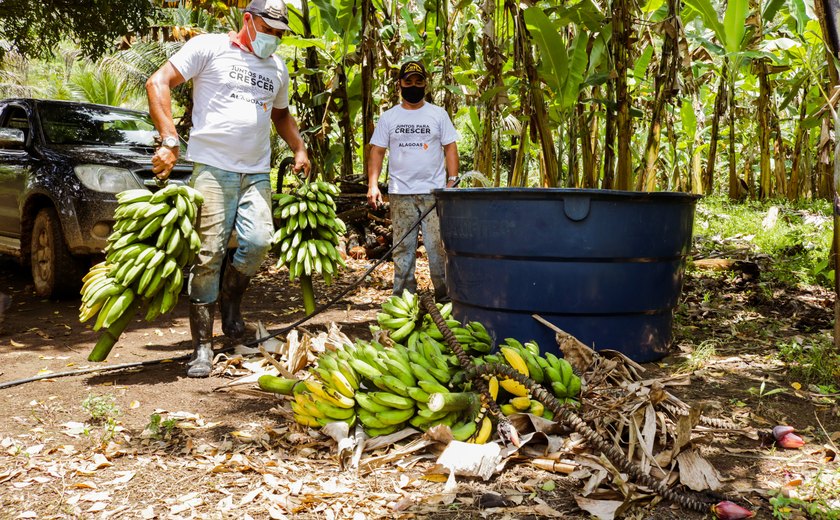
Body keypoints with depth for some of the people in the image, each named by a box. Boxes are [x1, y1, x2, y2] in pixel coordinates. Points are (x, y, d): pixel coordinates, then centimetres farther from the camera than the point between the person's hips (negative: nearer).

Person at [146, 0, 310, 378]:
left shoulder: (277, 68, 20)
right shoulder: (209, 48, 1)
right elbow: (158, 83, -5)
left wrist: (299, 149, 20)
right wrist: (169, 140, -15)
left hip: (257, 173, 5)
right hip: (212, 167, -5)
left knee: (259, 241, -16)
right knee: (208, 255, -9)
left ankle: (230, 300, 15)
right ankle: (202, 348, 0)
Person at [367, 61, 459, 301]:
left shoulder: (438, 114, 8)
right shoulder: (388, 117, 9)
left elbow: (450, 148, 5)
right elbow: (377, 152, 7)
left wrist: (452, 181, -5)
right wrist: (373, 185, -4)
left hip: (434, 191, -1)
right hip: (400, 193, 1)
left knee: (437, 245, -3)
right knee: (403, 247, 5)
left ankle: (445, 293, 7)